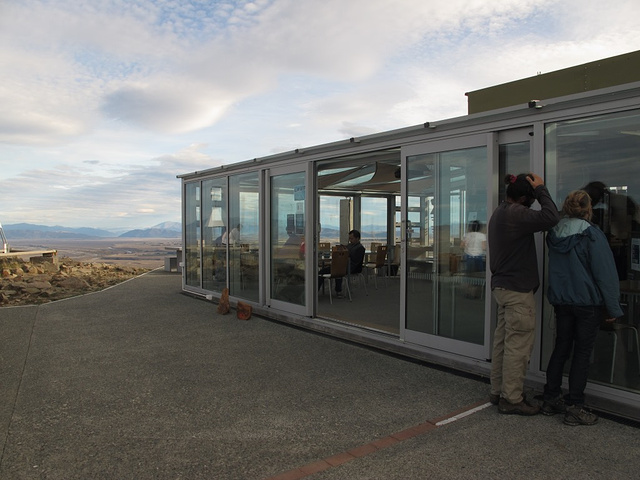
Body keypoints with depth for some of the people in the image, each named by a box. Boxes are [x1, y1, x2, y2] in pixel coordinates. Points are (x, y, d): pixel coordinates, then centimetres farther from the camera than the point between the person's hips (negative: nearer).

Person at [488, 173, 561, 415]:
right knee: (518, 345, -2)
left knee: (502, 341, 15)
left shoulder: (499, 212, 14)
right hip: (518, 290, -10)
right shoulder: (515, 214, -18)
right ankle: (512, 399, 7)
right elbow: (551, 217, -27)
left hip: (502, 286, 10)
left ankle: (498, 392, 24)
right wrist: (541, 189, -17)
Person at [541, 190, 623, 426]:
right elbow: (605, 273, -11)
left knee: (560, 349, 14)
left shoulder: (554, 233, 3)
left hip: (561, 302, 5)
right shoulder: (592, 234, -14)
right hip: (588, 302, -5)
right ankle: (574, 408, 8)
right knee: (582, 354, 3)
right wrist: (613, 308, -5)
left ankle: (550, 400, 21)